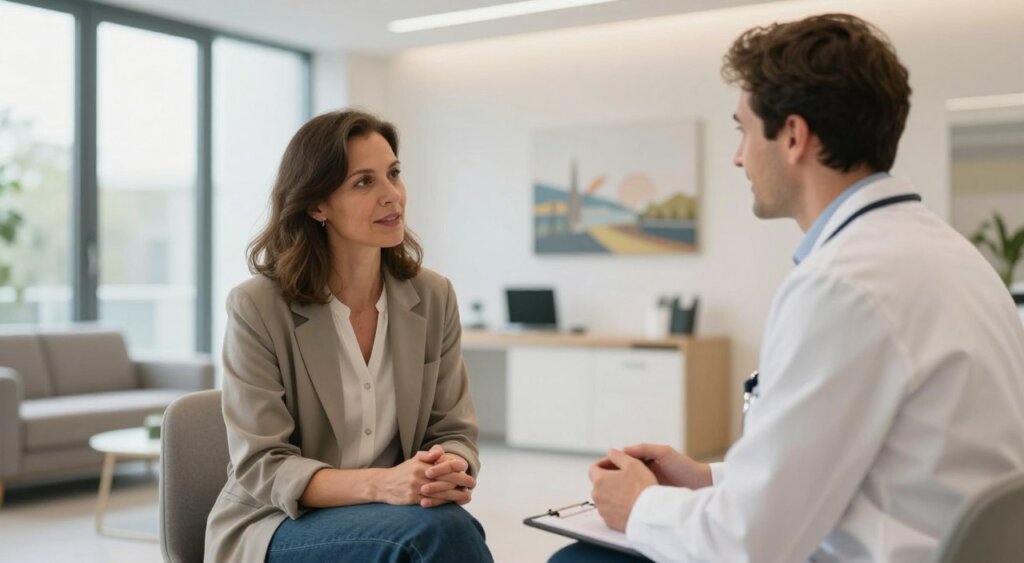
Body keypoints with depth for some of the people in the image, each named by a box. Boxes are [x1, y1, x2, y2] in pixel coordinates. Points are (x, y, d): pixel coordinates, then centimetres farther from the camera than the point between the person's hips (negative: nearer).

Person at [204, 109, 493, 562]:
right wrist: (381, 484, -31)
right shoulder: (258, 307, -12)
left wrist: (451, 470, -23)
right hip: (278, 525, -4)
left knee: (451, 525, -32)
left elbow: (453, 432, 2)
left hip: (394, 518, 4)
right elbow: (262, 467, -15)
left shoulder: (433, 297, -1)